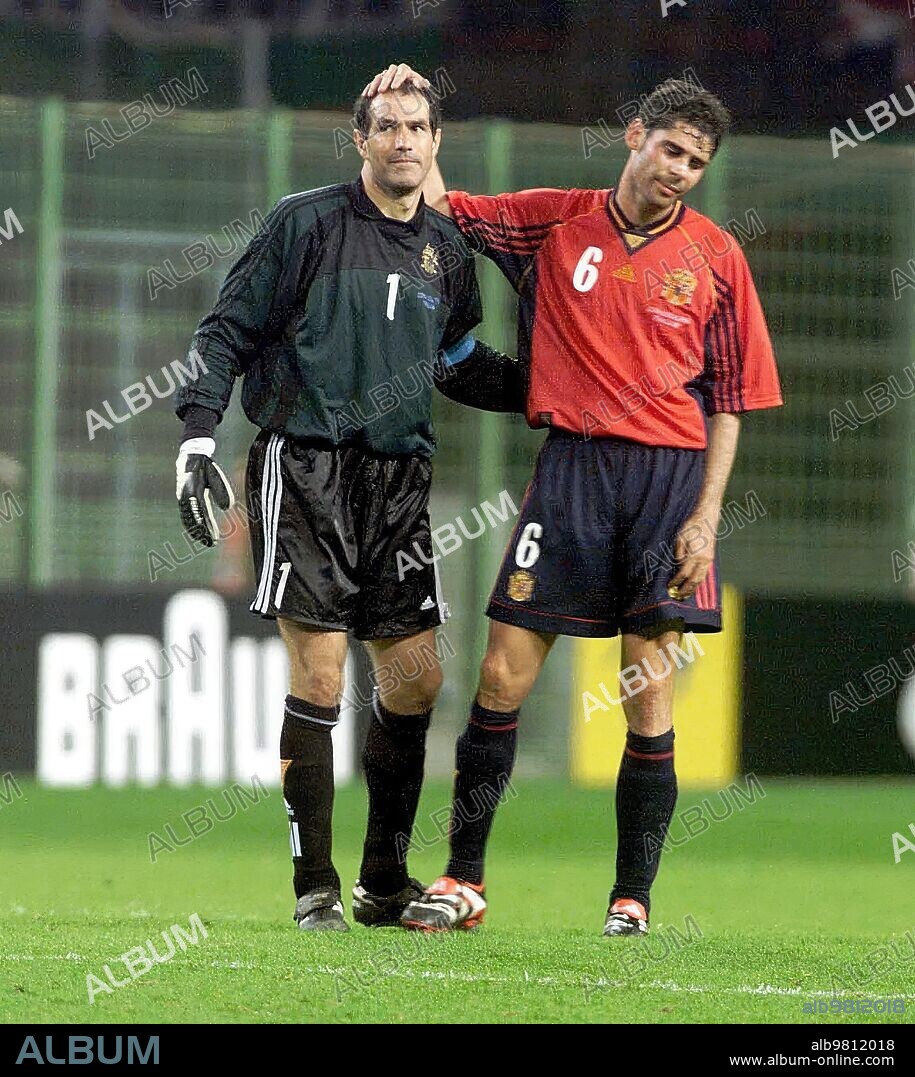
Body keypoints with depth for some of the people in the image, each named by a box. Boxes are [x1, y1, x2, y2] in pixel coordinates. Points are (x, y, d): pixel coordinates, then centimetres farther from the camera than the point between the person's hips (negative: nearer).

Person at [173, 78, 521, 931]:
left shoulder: (446, 250, 12)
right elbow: (226, 331, -2)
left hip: (398, 477, 5)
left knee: (416, 676, 4)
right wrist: (197, 433, -12)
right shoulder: (305, 223, -3)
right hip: (302, 468, -5)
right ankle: (313, 887, -2)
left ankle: (383, 882, 17)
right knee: (318, 675, -10)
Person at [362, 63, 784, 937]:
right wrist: (410, 107, 1)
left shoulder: (715, 258, 5)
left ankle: (633, 897, 6)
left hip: (672, 471, -1)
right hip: (571, 466, 1)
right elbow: (438, 204, 15)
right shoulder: (554, 223, 7)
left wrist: (707, 514, -3)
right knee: (502, 675, -2)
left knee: (649, 695, -2)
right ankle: (464, 881, 7)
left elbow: (727, 401, 6)